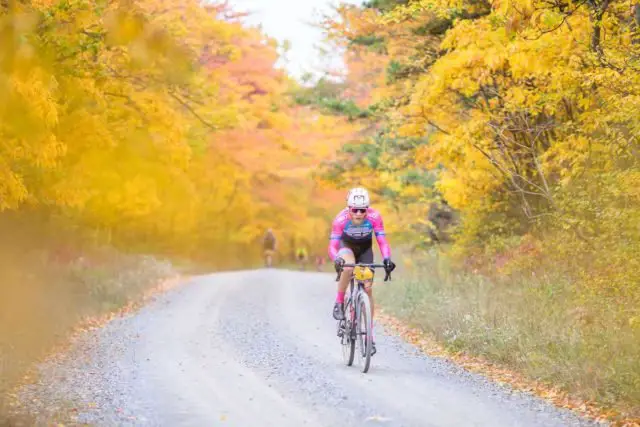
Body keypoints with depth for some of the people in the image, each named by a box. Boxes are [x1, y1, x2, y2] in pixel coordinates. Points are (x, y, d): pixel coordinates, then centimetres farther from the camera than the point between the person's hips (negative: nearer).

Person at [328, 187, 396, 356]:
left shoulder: (374, 216, -31)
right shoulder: (341, 219, -33)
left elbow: (382, 241, -29)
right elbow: (333, 246, -33)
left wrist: (387, 259, -47)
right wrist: (336, 259, -53)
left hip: (365, 248, 2)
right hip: (346, 245, -2)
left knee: (367, 288, -7)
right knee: (348, 266, -37)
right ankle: (339, 303, -15)